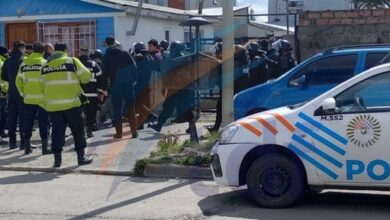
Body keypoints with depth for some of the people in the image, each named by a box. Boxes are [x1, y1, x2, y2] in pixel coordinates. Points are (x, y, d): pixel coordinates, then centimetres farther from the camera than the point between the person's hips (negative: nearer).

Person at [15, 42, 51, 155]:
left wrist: (23, 93, 15)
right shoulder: (44, 63, -7)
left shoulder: (24, 64, 5)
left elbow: (18, 81, 6)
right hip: (42, 98, -3)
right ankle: (44, 147, 3)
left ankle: (27, 146, 15)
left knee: (28, 123, 11)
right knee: (43, 122, 2)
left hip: (28, 98, 4)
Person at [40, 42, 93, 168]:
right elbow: (86, 77, -3)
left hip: (53, 104, 4)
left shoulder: (45, 66, 10)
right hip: (71, 102, -3)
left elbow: (43, 87, 14)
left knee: (57, 131, 9)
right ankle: (81, 157, 11)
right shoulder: (72, 61, -4)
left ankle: (57, 159, 8)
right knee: (77, 129, 7)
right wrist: (76, 78, 18)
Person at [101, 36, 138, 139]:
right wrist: (134, 79, 5)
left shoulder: (106, 56, 4)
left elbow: (105, 73, 1)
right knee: (131, 108, 5)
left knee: (117, 109, 6)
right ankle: (134, 131, 2)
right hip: (128, 83, 1)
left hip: (115, 85, -1)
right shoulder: (125, 53, 5)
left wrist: (104, 88, 3)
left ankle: (118, 132, 4)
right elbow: (134, 67, 0)